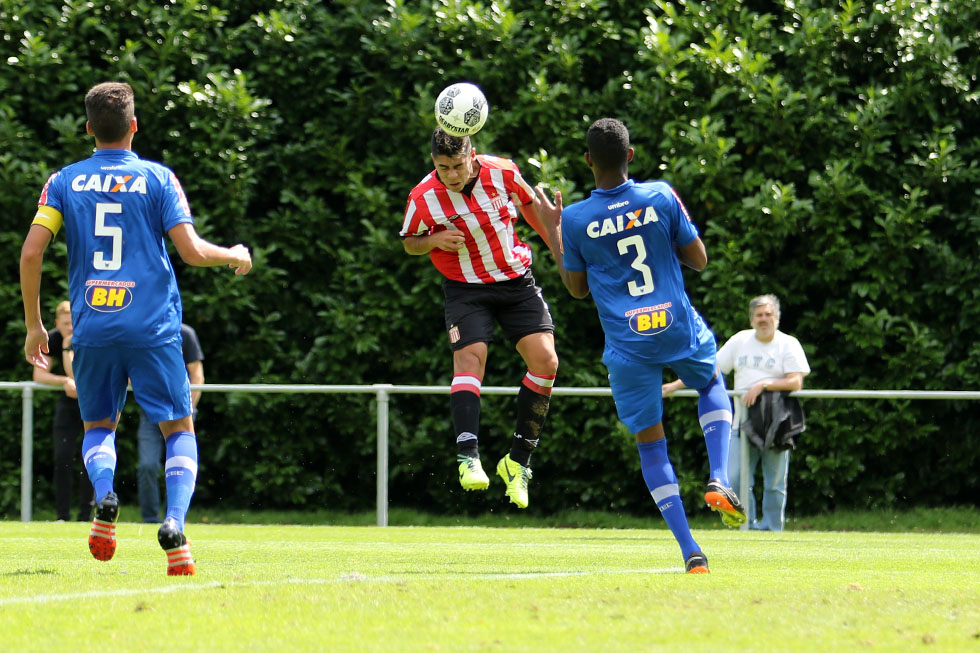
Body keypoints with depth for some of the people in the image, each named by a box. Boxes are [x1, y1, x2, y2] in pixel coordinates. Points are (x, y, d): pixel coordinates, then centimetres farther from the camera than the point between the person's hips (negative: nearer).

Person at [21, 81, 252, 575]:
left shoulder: (64, 182, 6)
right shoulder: (158, 178, 1)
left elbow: (31, 253, -1)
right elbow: (192, 251, -7)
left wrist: (34, 325, 9)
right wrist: (236, 256, 14)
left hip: (92, 329, 2)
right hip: (153, 328, -2)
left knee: (98, 427, 20)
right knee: (179, 429, 9)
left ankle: (104, 495, -12)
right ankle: (174, 523, -15)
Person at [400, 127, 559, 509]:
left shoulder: (502, 172, -11)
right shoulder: (423, 198, -15)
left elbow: (530, 205, 9)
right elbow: (409, 242, 3)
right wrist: (434, 240, -20)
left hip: (517, 281, 2)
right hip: (466, 288, -2)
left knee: (545, 361, -10)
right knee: (469, 359, -24)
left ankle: (518, 461, 0)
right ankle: (468, 456, -34)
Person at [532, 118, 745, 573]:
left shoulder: (575, 220, -6)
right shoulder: (661, 197, -5)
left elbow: (576, 288, 8)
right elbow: (698, 260, 3)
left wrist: (551, 228, 15)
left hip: (628, 344, -1)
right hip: (679, 330, 1)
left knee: (650, 442, 9)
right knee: (712, 385, 32)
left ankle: (690, 551, -2)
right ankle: (719, 480, 7)